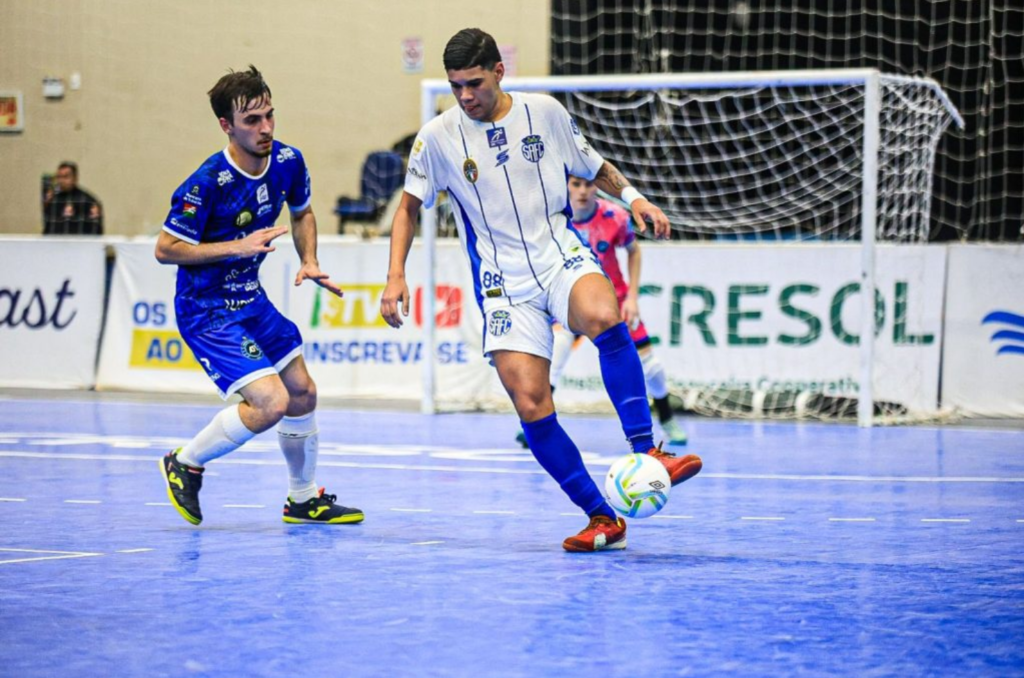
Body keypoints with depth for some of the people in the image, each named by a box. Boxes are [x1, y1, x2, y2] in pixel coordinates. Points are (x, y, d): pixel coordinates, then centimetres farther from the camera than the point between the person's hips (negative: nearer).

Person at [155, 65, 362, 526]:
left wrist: (309, 262, -2)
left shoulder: (288, 161, -6)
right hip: (206, 310, -8)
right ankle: (186, 464, 4)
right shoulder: (207, 183, -27)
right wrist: (239, 246, -26)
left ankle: (305, 499, 34)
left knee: (302, 392, 14)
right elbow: (165, 249, -20)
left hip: (250, 299, 8)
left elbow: (302, 214, 15)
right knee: (271, 402, -19)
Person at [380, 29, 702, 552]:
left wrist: (633, 197, 2)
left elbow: (595, 168, 19)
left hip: (563, 258, 0)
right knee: (531, 406, -14)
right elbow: (409, 208, 13)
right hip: (503, 286, 1)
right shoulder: (437, 137, 1)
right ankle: (602, 519, -1)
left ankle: (647, 454, -31)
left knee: (603, 317, -36)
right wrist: (396, 276, 2)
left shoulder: (544, 112, 3)